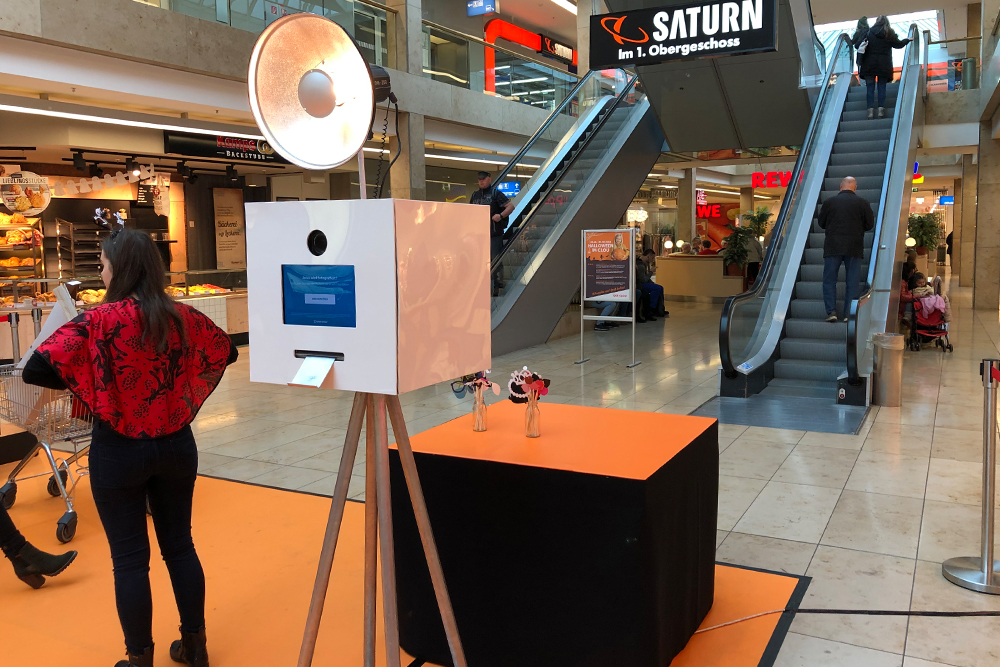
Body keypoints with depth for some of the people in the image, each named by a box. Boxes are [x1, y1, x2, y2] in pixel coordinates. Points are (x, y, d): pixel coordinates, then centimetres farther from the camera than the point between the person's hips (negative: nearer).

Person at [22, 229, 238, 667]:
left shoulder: (99, 321, -16)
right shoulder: (181, 317, -4)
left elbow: (35, 371, -21)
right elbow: (226, 352, 12)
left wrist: (84, 380, -3)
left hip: (119, 451, -4)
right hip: (176, 445, 4)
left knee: (130, 558, 9)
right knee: (180, 545, 16)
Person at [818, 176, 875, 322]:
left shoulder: (829, 202, 0)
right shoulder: (863, 202, 1)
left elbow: (821, 224, 8)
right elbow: (870, 224, 4)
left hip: (833, 247, -1)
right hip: (854, 248, 1)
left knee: (829, 280, 6)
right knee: (852, 282, 6)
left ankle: (831, 311, -5)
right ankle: (849, 314, 3)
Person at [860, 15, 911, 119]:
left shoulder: (869, 33, 2)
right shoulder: (890, 34, 4)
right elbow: (898, 44, 12)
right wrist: (907, 40, 30)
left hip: (870, 63, -1)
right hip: (884, 64, 1)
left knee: (870, 87, 0)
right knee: (882, 87, 4)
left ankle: (870, 110, -10)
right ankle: (881, 109, -5)